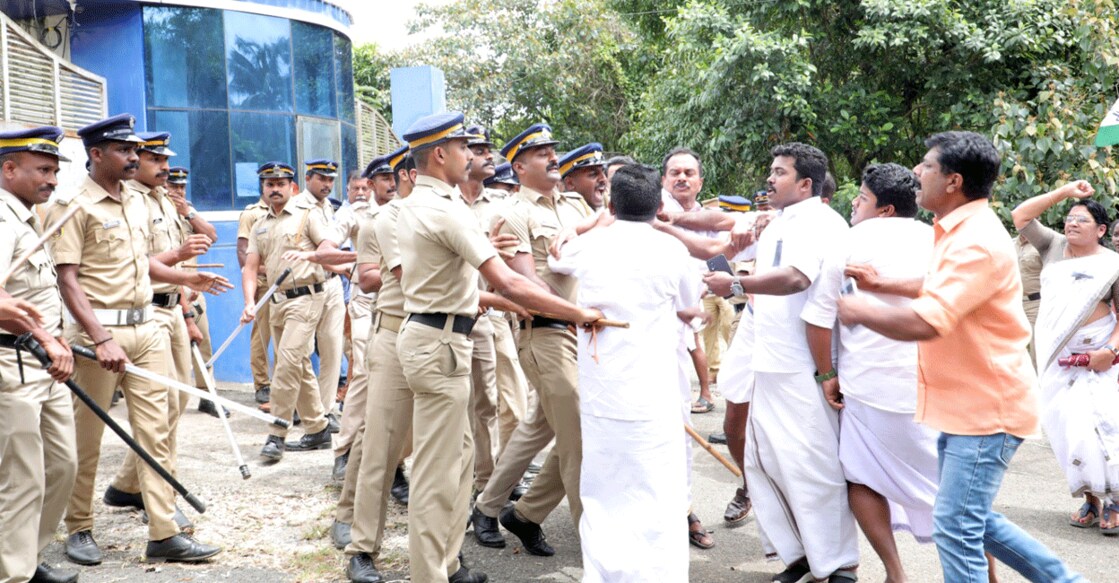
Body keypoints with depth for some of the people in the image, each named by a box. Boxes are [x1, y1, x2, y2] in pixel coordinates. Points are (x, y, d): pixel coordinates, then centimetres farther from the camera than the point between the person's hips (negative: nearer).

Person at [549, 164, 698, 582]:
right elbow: (689, 305, 13)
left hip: (597, 397, 4)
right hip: (650, 398, -3)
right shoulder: (671, 250, -4)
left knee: (602, 503, 13)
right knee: (657, 508, 2)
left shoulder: (587, 246, 3)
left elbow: (553, 261, 26)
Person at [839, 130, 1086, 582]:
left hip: (985, 408, -11)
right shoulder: (961, 231, 11)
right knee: (968, 520, 19)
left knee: (955, 527, -7)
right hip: (965, 403, 11)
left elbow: (924, 323, -32)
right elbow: (943, 289, 27)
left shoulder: (976, 242, -23)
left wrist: (860, 312, -16)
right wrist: (882, 285, 13)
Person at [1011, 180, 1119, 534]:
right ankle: (1090, 500, 12)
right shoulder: (1054, 246, 8)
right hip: (1055, 355, 4)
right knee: (1063, 427, 1)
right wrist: (1065, 192, 0)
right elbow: (1021, 217, 2)